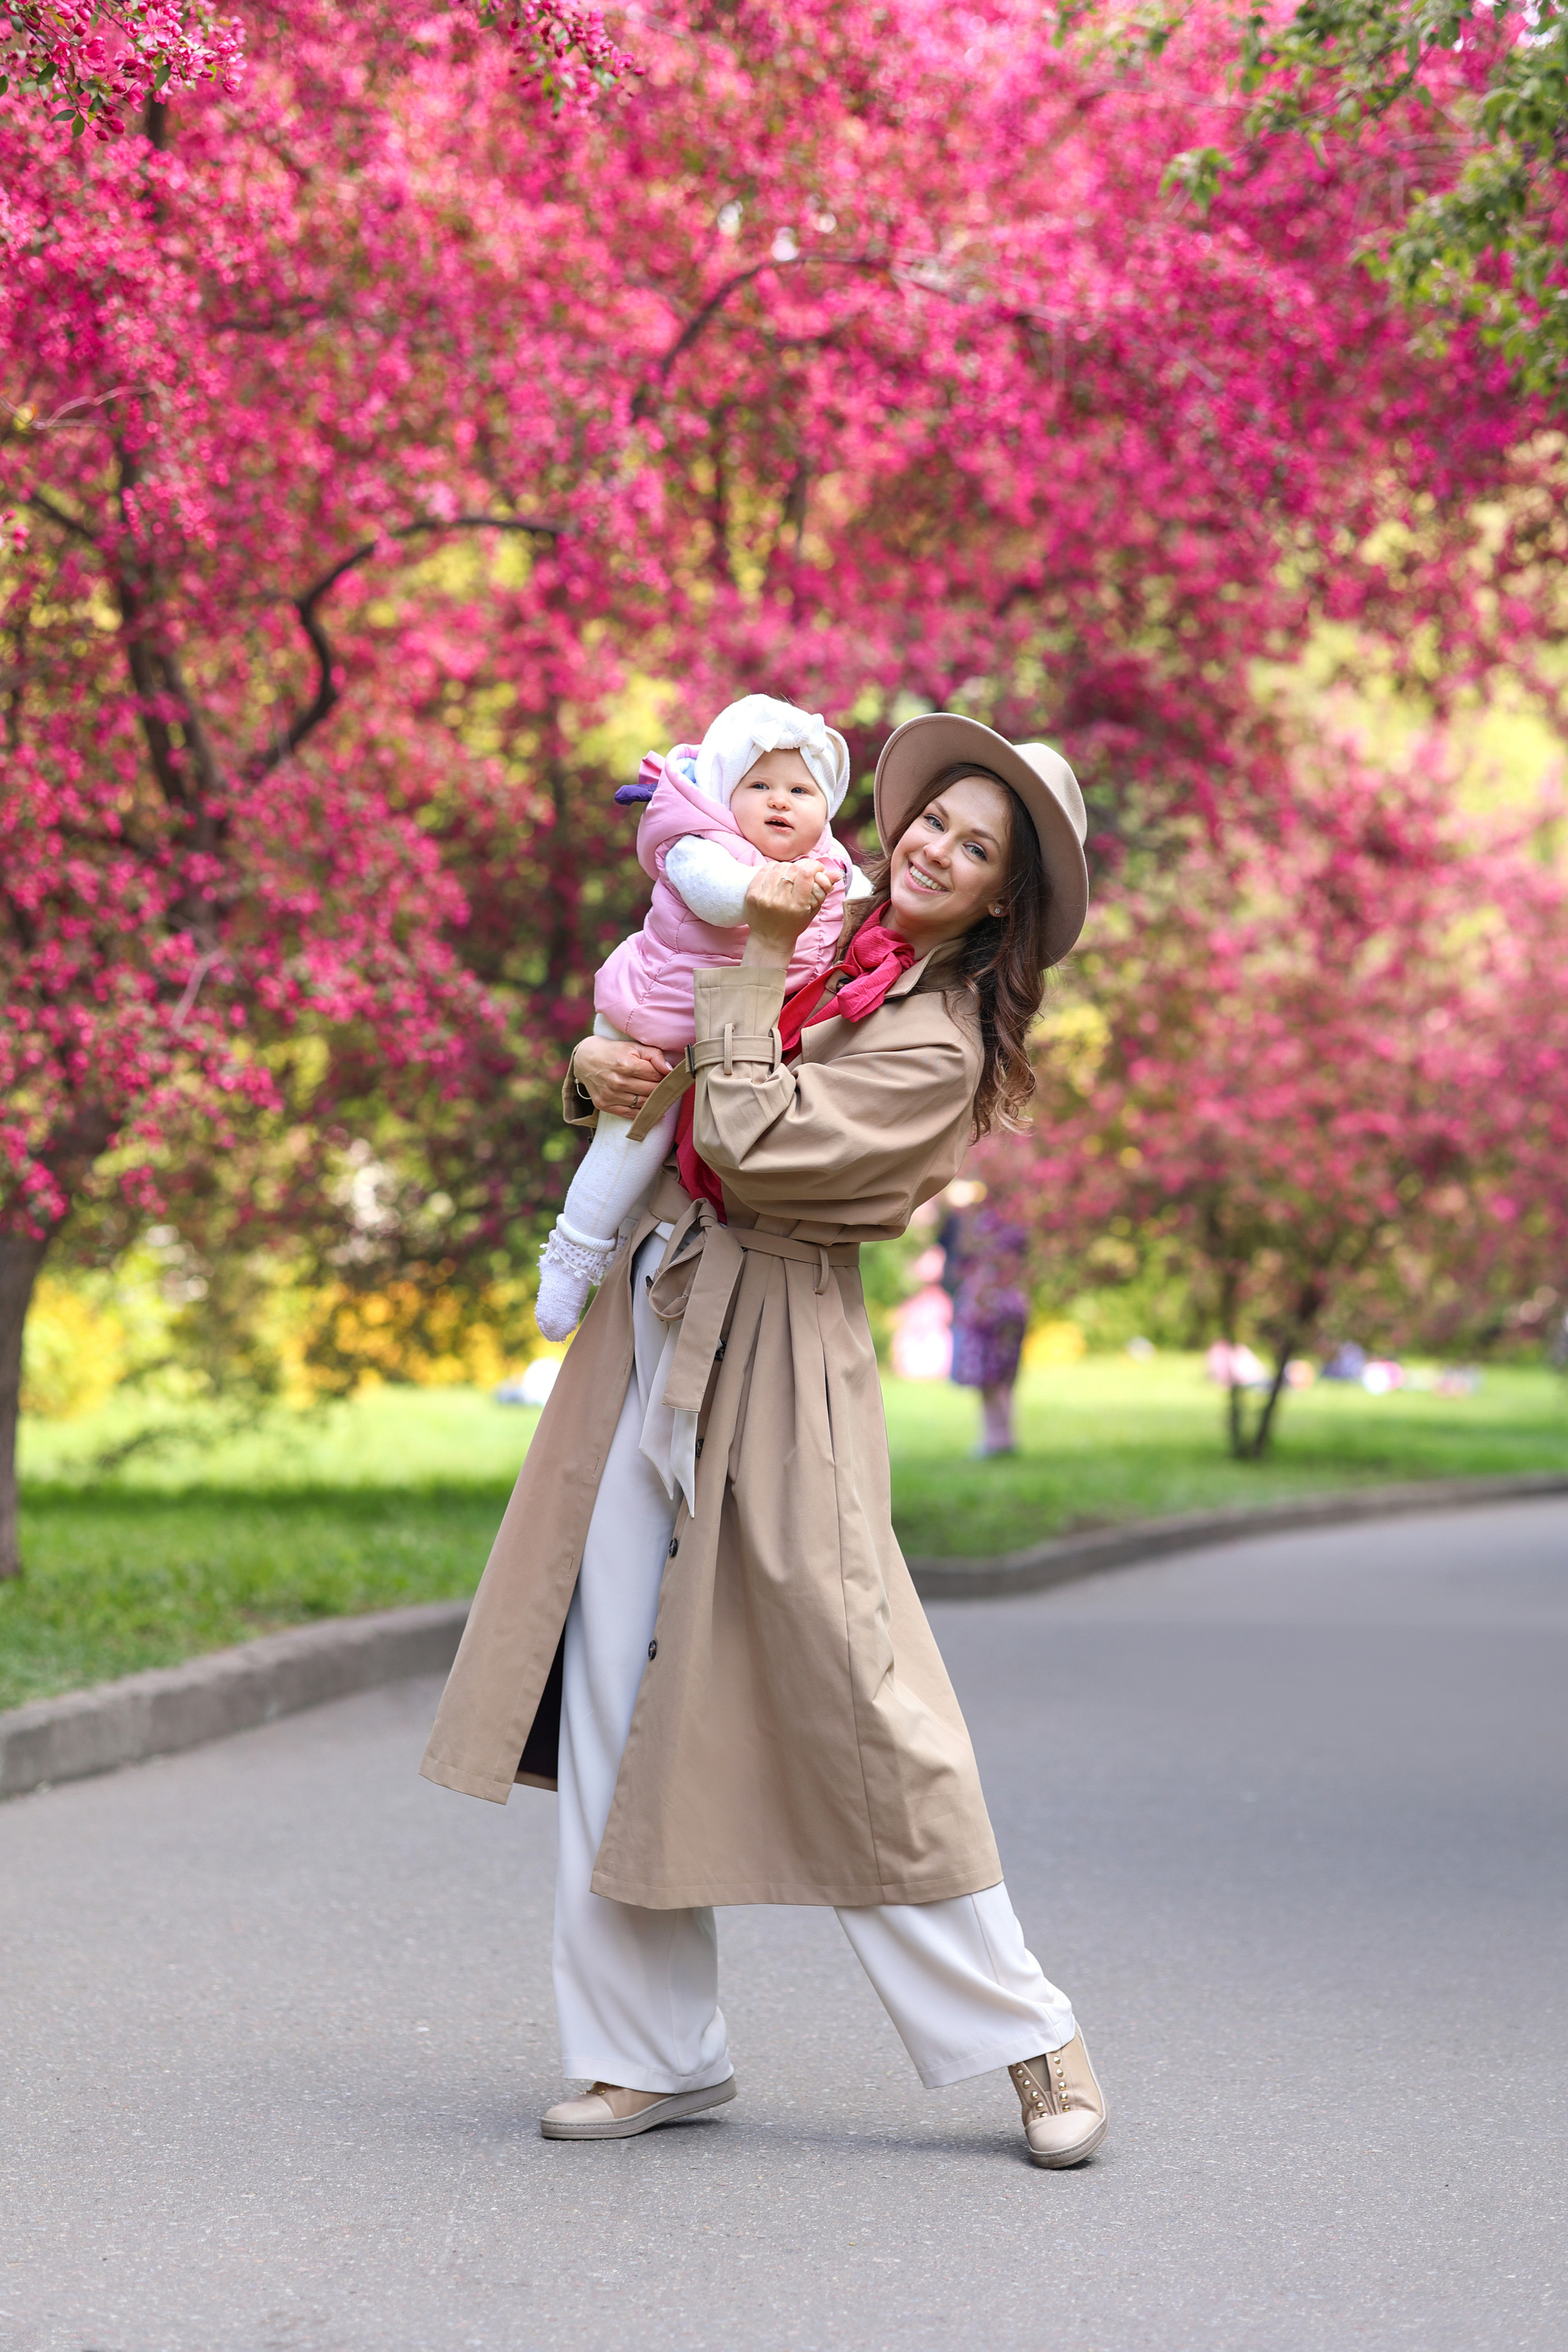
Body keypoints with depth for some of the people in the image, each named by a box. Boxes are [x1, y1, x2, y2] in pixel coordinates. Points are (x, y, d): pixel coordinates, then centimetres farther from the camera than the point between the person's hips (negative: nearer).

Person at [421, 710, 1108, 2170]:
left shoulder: (936, 1046, -10)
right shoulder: (818, 945, 13)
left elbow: (747, 1141, -21)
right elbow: (650, 1055, 21)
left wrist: (757, 960, -14)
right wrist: (598, 1066, -2)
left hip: (772, 1361, -7)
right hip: (652, 1327, 8)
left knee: (853, 1714, -5)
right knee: (612, 1703, 6)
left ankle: (1028, 2039, 9)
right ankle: (655, 2049, 14)